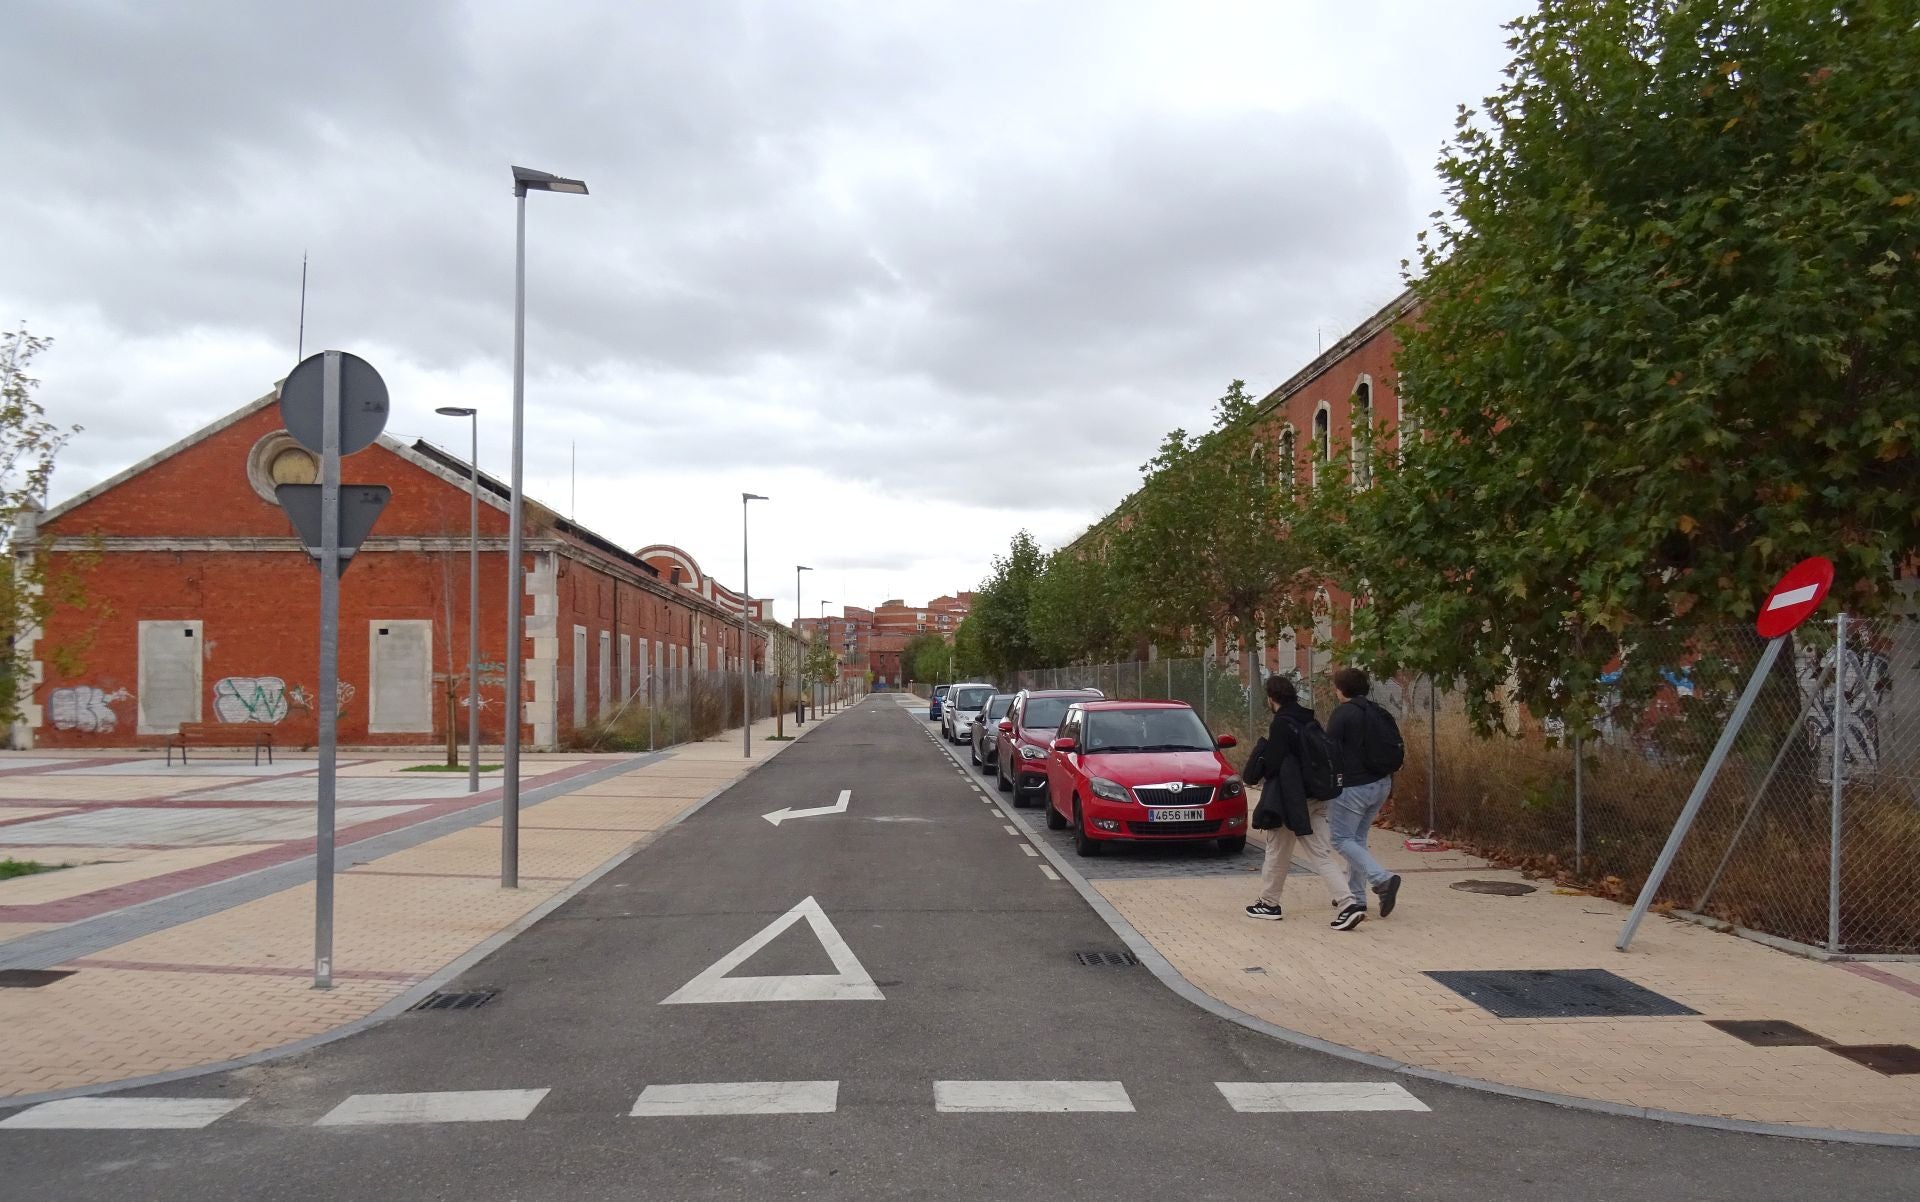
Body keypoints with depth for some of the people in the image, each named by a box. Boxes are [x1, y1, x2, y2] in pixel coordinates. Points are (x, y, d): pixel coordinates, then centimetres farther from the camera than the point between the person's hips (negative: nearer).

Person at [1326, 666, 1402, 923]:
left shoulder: (1342, 712, -11)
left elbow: (1330, 750, -14)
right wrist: (1390, 786, 23)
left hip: (1353, 786, -8)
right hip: (1380, 784, 8)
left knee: (1342, 839, -2)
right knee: (1358, 838, 16)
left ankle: (1382, 879, -19)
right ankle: (1356, 897, 18)